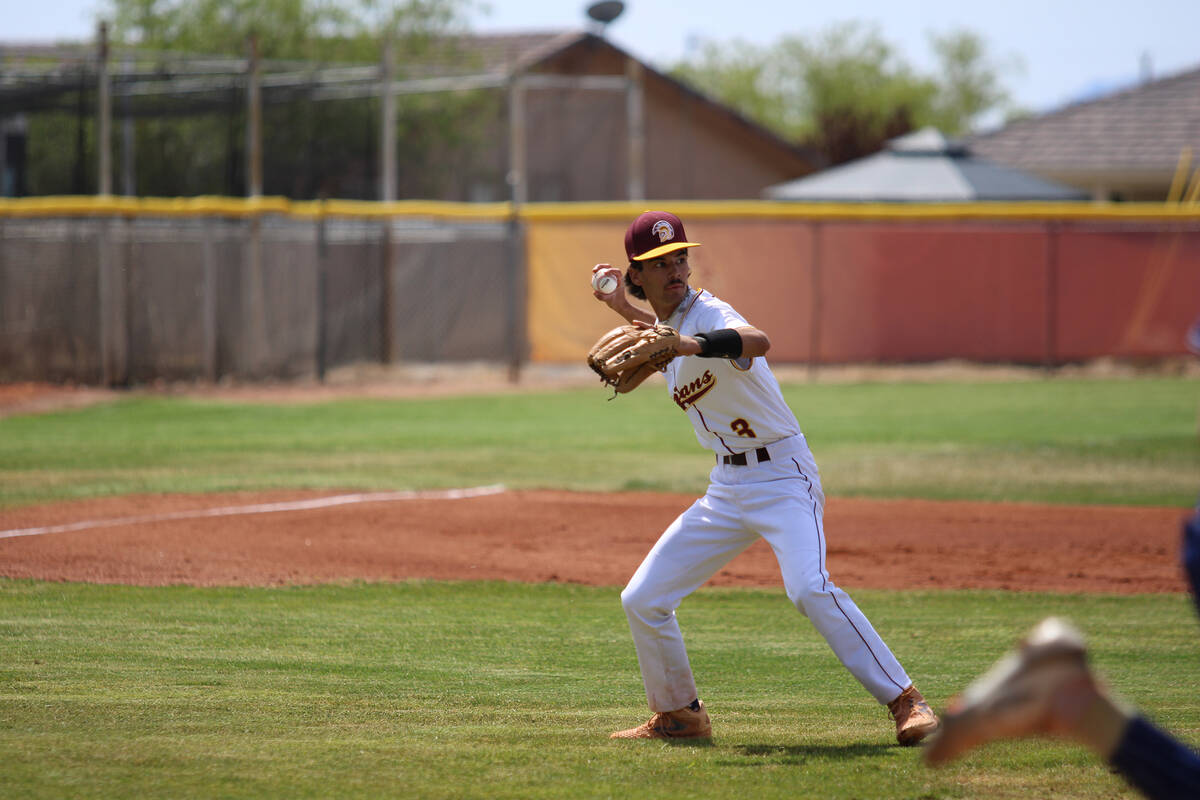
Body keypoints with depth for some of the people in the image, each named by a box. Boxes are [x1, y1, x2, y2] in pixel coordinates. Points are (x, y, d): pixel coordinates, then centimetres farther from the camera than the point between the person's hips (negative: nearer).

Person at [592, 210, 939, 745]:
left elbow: (757, 342, -43)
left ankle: (904, 702, -25)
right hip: (727, 488, 9)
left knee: (810, 589, -30)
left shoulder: (708, 314, -17)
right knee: (642, 600, 5)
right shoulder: (672, 321, 8)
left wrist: (687, 345, -58)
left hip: (783, 477, -8)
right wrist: (622, 308, 21)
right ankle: (679, 715, 23)